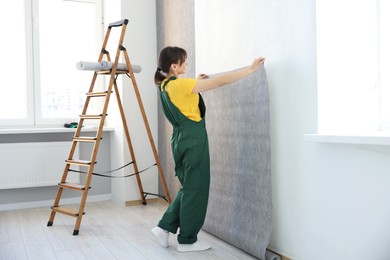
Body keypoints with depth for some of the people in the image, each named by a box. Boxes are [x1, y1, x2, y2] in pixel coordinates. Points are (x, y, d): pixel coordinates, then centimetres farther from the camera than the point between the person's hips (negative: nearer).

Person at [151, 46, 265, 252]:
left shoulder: (165, 85, 9)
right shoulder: (180, 84, -17)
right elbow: (220, 82, -20)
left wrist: (196, 82, 35)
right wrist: (251, 69, -15)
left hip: (181, 139, 9)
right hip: (193, 140, -9)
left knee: (188, 188, 19)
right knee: (196, 190, 3)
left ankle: (165, 226, 21)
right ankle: (187, 241, 15)